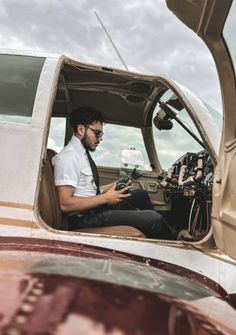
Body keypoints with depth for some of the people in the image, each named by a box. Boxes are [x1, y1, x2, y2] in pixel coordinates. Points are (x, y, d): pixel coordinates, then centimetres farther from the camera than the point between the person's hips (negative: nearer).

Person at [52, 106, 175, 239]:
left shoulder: (82, 152, 10)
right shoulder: (68, 157, -18)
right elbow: (66, 204, -24)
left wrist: (114, 186, 3)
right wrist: (105, 198, -21)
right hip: (85, 218, -10)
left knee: (141, 195, 24)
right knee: (155, 219, -17)